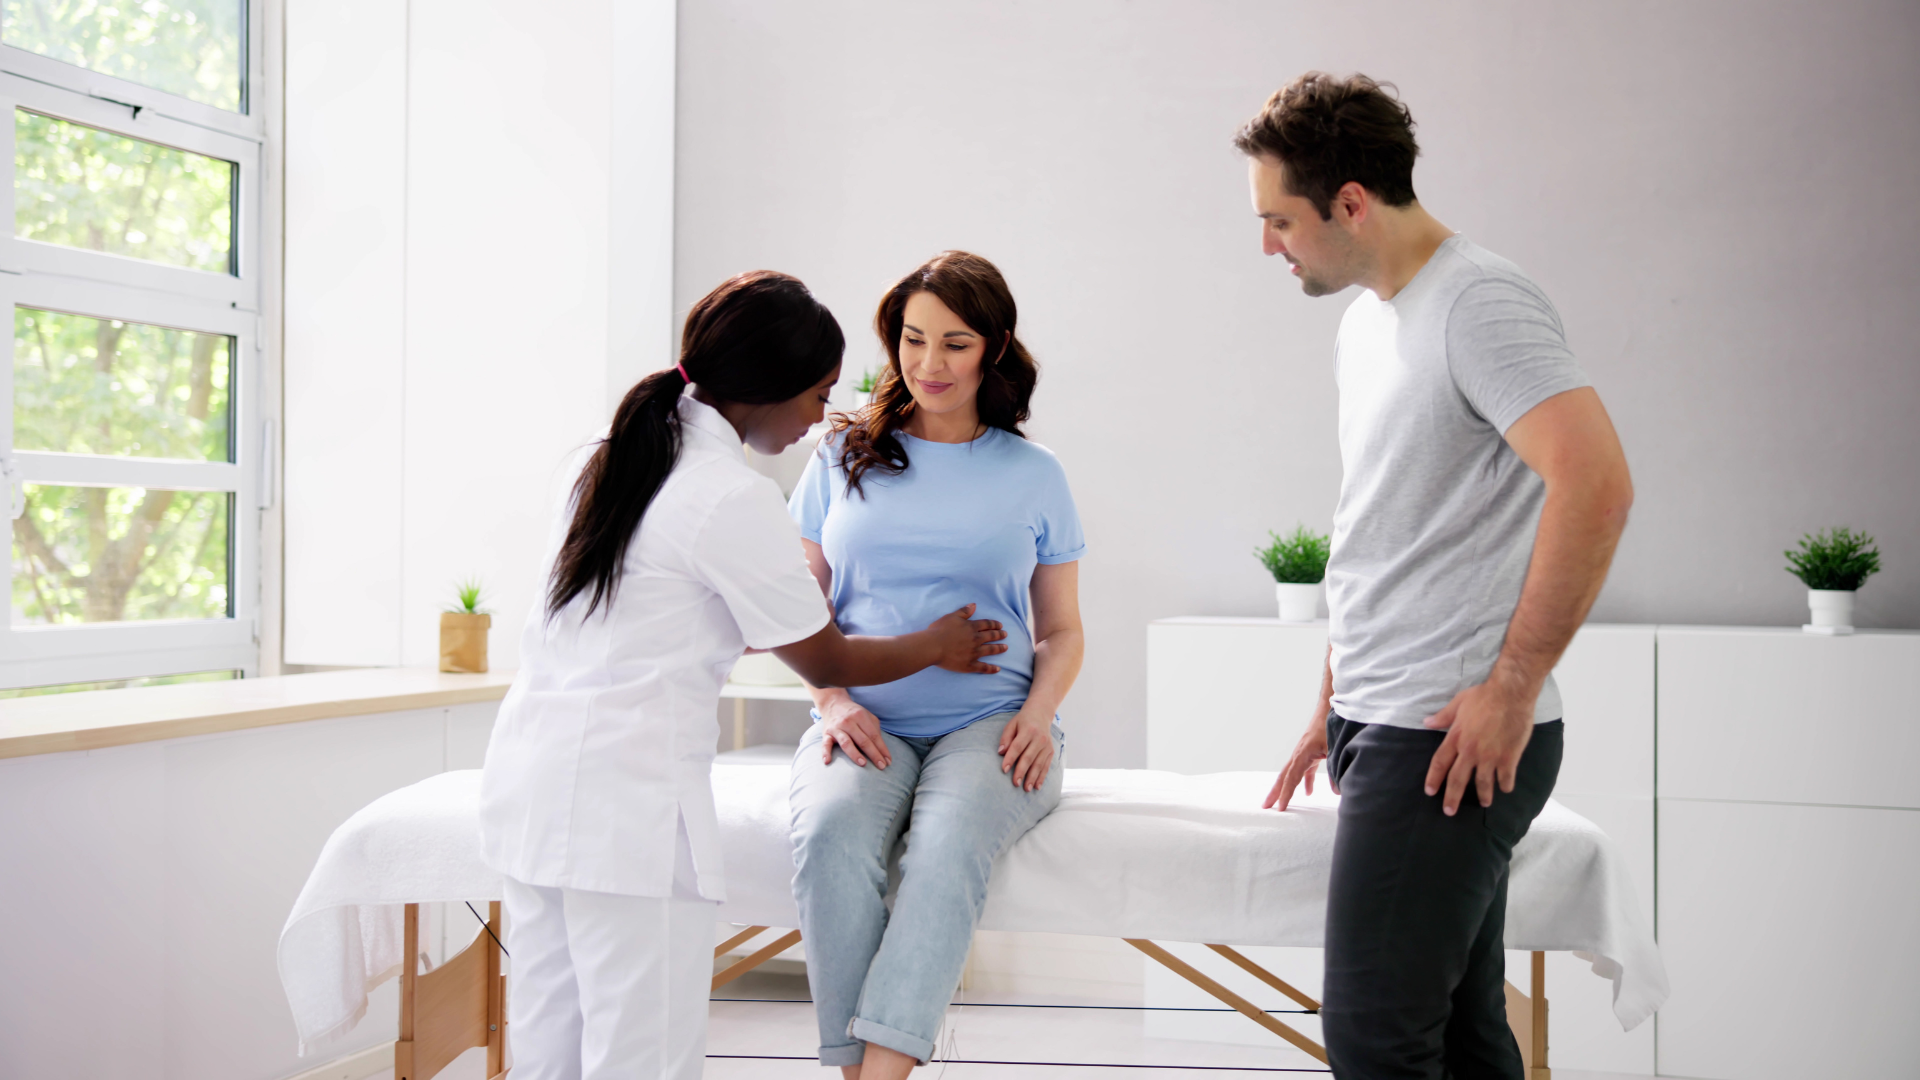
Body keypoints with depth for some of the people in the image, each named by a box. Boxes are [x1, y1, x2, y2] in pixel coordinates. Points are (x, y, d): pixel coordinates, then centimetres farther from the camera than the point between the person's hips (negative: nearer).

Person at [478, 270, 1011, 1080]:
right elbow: (824, 663, -2)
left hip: (528, 773, 9)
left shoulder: (614, 456, 14)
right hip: (626, 794, -9)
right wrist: (938, 645, 16)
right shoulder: (733, 500, -13)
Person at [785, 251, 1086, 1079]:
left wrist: (1038, 713, -4)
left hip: (989, 723, -1)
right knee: (832, 833, -34)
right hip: (865, 723, 1)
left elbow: (1061, 631, 17)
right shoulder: (842, 458, 14)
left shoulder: (1033, 475, 13)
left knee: (949, 840, -35)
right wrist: (832, 701, -4)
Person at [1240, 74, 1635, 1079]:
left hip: (1454, 737, -9)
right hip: (1387, 727, 9)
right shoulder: (1367, 321, 17)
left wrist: (1512, 684, -20)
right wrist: (1333, 709, 23)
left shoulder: (1479, 304, -12)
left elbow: (1596, 486, -24)